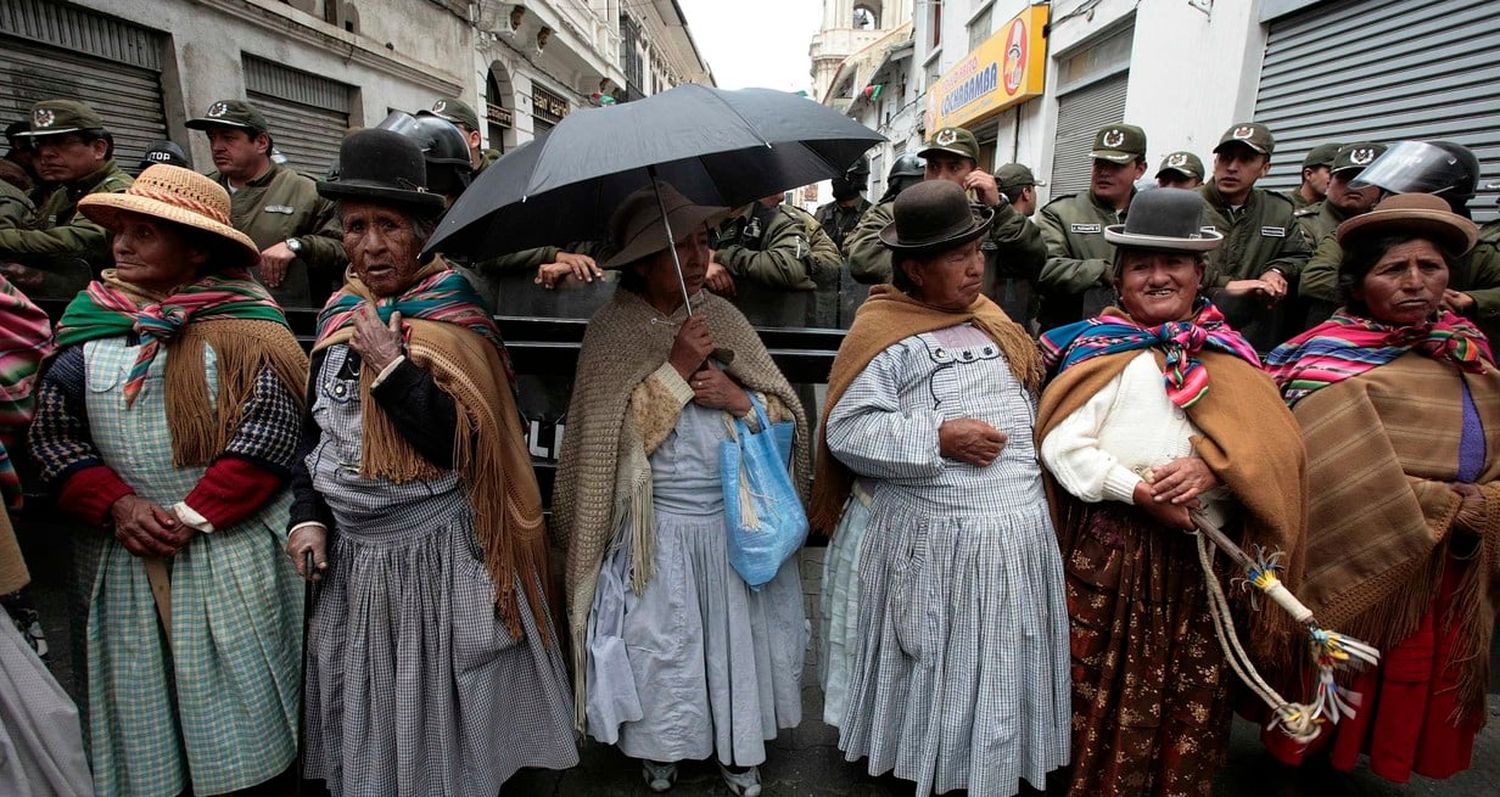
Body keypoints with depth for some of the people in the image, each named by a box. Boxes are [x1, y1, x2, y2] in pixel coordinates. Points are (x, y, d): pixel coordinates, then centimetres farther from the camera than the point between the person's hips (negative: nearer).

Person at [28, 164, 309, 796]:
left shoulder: (239, 323, -6)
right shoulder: (90, 322, 7)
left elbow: (268, 433, -13)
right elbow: (52, 433, 6)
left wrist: (193, 515, -15)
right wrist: (116, 505, -8)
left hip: (231, 550, -4)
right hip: (125, 555, 4)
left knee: (239, 722, 4)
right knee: (142, 718, 15)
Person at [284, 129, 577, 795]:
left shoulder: (455, 324, -12)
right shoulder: (341, 318, 5)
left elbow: (467, 449, -21)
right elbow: (313, 430, 13)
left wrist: (392, 367, -24)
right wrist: (308, 515, 1)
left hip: (437, 558, -5)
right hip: (351, 556, 6)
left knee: (435, 722, 11)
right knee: (366, 719, 22)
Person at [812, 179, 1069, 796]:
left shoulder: (991, 320, 11)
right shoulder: (883, 335, -10)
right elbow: (847, 431, -17)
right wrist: (939, 440, -20)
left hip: (1019, 534, 6)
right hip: (936, 541, -6)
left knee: (1004, 667, 18)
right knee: (940, 670, 10)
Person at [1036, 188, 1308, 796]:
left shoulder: (1228, 355, 10)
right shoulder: (1101, 350, -3)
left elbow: (1275, 446, 2)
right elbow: (1062, 443, -10)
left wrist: (1211, 469, -17)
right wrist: (1138, 491, -19)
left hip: (1202, 552, 4)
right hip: (1108, 547, -3)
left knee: (1192, 695, 12)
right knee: (1105, 685, 6)